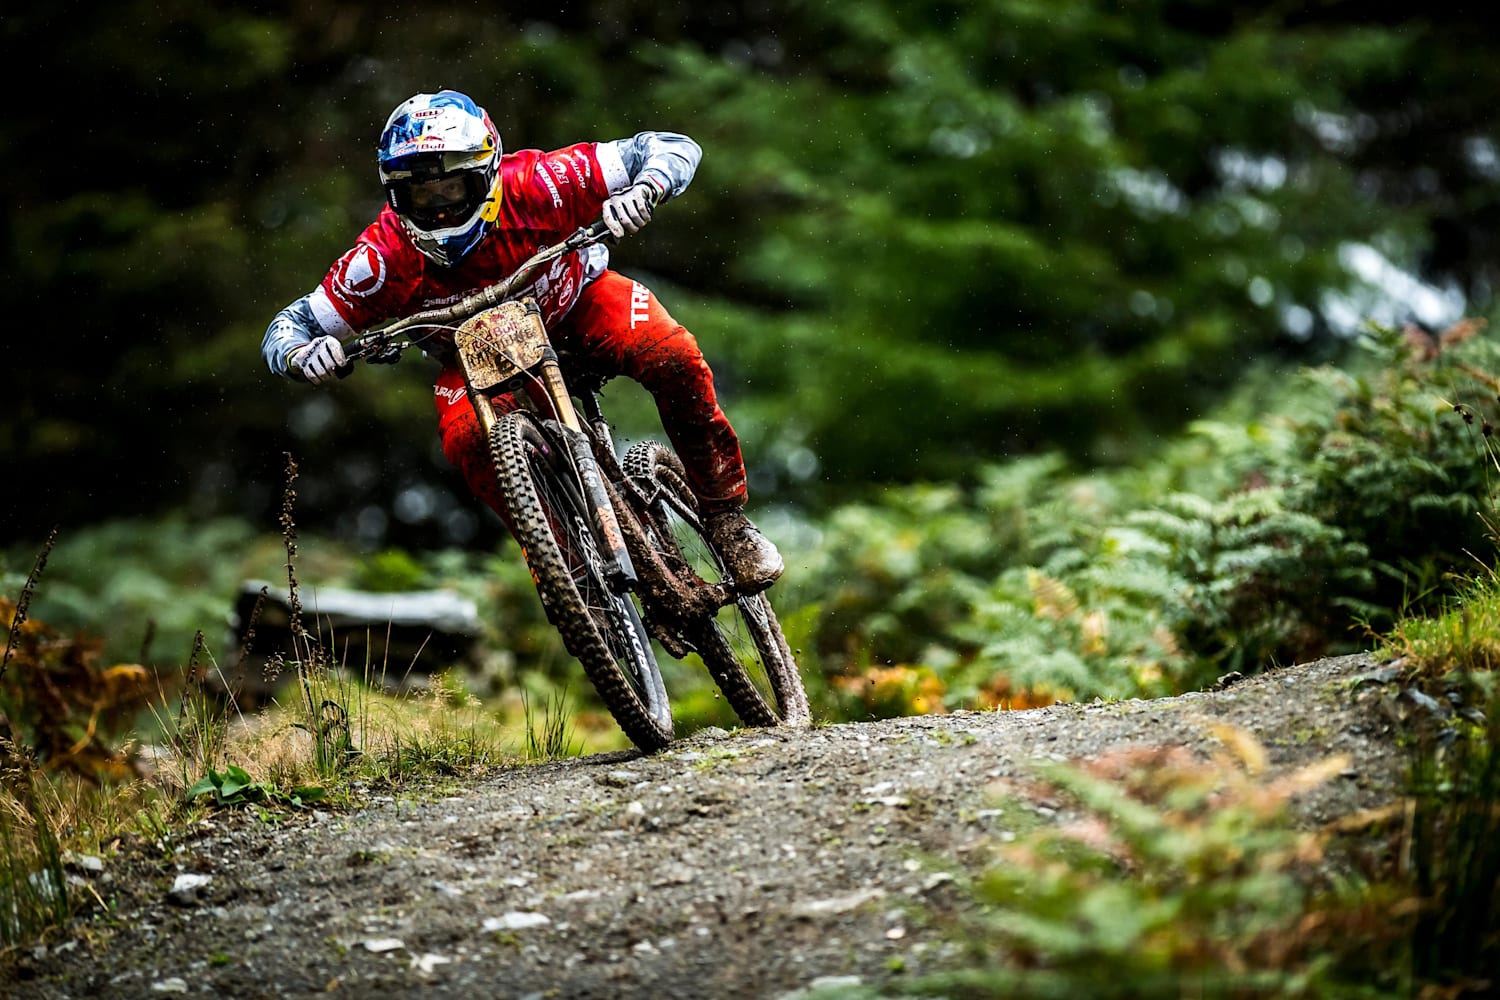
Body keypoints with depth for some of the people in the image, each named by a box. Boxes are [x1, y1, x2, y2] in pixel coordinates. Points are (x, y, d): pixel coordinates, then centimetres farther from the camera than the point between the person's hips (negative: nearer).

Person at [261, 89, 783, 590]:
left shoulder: (535, 184, -34)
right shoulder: (385, 255, -31)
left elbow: (672, 147, -30)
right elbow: (288, 326, -21)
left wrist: (642, 191, -52)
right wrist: (303, 355, -44)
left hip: (573, 299, 0)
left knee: (673, 359, -27)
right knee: (468, 441, -31)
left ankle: (725, 517, -7)